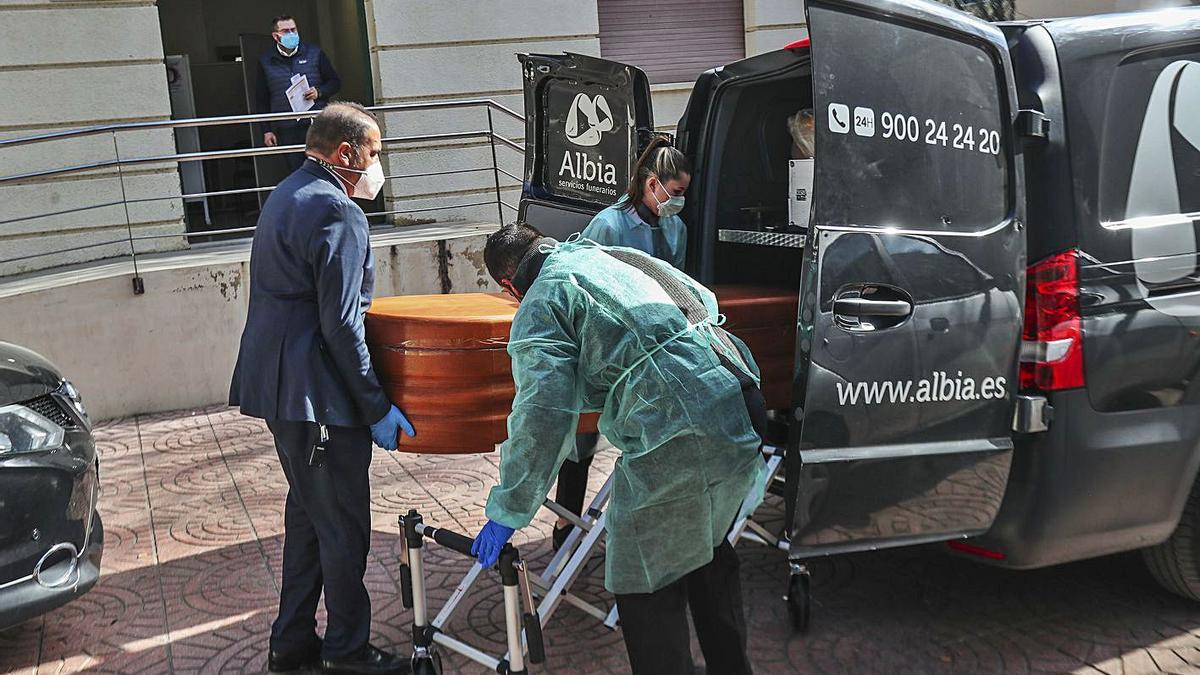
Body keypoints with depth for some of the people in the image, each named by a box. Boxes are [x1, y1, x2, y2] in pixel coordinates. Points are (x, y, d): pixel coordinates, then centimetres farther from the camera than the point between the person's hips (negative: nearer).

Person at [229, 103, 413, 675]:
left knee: (307, 511, 20)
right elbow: (341, 324, -20)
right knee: (343, 525, 3)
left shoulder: (284, 196, 15)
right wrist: (378, 407, -15)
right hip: (317, 393, -10)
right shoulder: (338, 211, -16)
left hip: (277, 385, 10)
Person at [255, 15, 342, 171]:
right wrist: (266, 130, 6)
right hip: (287, 131, 1)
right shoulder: (266, 62, 8)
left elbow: (335, 82, 12)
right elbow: (261, 100, 12)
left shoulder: (314, 53, 7)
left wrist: (319, 92, -9)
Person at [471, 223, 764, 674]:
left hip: (673, 442, -8)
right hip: (740, 418, 9)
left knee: (646, 582, 6)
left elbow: (543, 415, -9)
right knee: (709, 550, 27)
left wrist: (508, 512, -4)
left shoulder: (539, 306, 3)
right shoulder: (621, 256, 23)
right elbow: (705, 301, 33)